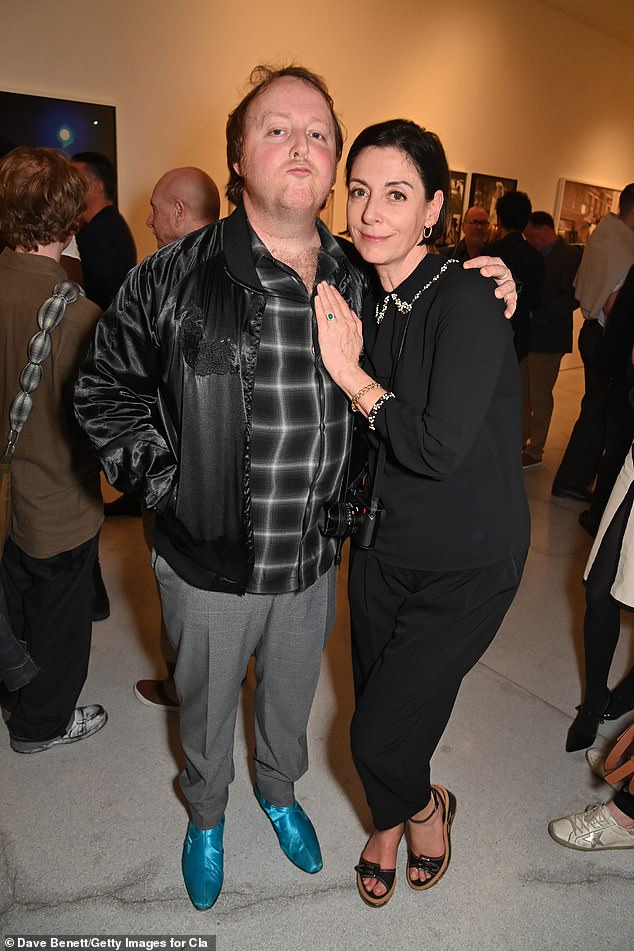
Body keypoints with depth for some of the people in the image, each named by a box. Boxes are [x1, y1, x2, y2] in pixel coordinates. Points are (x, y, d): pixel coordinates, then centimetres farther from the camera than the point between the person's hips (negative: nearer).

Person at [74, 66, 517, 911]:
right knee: (207, 711, 23)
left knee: (290, 704, 27)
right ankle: (206, 816, 55)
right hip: (207, 566, -2)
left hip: (312, 564, 3)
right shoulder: (175, 278, -13)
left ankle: (280, 792, 59)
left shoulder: (356, 284, -3)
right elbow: (105, 385, -2)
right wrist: (162, 482, -11)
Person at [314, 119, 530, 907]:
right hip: (383, 547, 6)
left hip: (467, 563, -6)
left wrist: (352, 376, -20)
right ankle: (392, 821, 51)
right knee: (376, 706, 20)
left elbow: (442, 447, -27)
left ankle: (424, 808, 38)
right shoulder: (369, 306, 2)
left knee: (379, 734, 1)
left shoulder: (464, 300, -20)